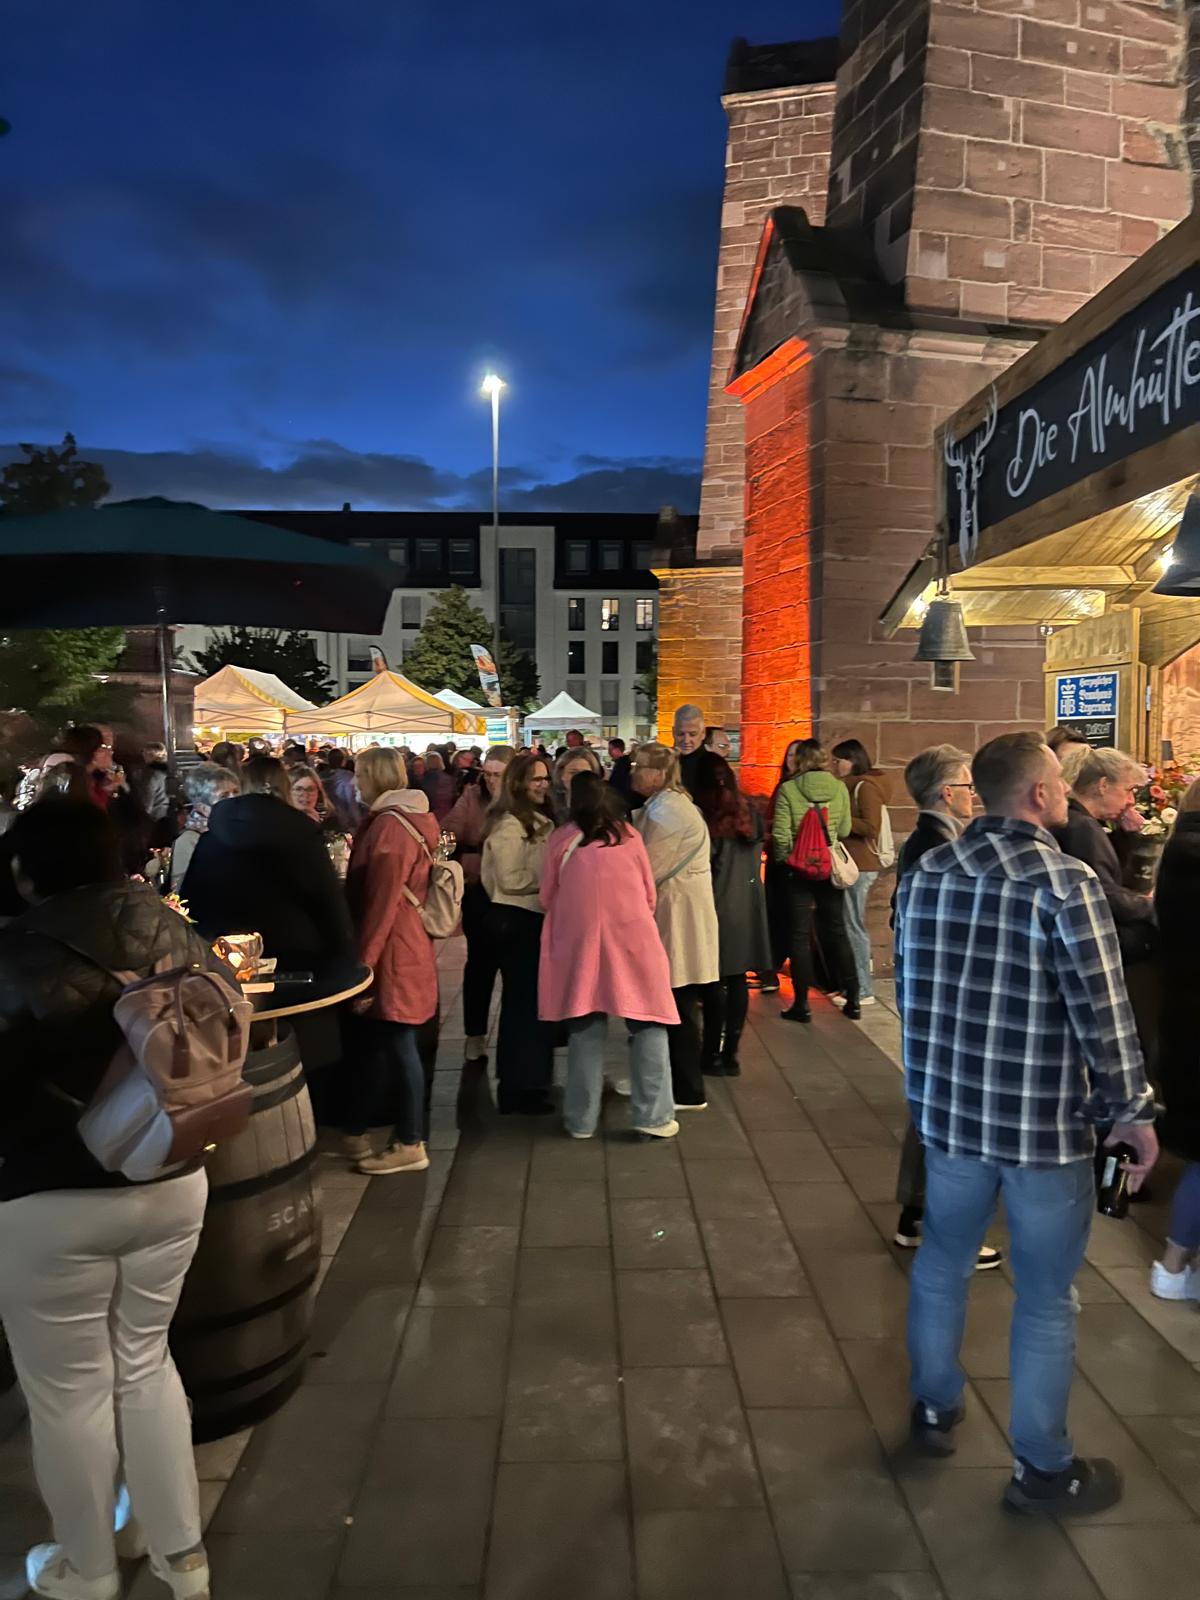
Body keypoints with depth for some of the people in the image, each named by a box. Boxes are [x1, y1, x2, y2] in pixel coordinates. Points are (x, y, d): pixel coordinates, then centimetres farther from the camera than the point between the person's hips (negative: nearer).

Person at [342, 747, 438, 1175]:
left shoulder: (390, 825, -17)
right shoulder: (407, 819, 14)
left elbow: (382, 902, -20)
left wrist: (363, 960, -17)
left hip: (392, 951, -10)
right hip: (406, 944, 10)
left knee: (397, 1045, -1)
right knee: (380, 1042, 14)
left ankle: (409, 1145, 10)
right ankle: (355, 1133, 23)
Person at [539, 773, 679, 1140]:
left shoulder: (562, 839, 1)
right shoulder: (629, 835, 3)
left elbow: (547, 897, 8)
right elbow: (649, 895, 9)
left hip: (580, 941, 1)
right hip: (631, 939, -1)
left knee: (585, 1028, 9)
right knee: (648, 1026, 7)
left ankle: (581, 1119, 16)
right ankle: (652, 1116, 5)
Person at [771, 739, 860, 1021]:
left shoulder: (787, 789, -11)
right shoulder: (839, 787, -2)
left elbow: (781, 833, -13)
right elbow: (844, 830, 4)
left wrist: (783, 859, 5)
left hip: (799, 869, -3)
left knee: (800, 936, 5)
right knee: (837, 932, 14)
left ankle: (801, 1004, 7)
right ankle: (852, 999, 18)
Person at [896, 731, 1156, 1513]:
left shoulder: (925, 872, 0)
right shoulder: (1066, 880, -19)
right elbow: (1104, 1013, -17)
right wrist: (1133, 1109, -3)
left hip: (949, 1106, 5)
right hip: (1044, 1120, -5)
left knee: (943, 1261, 22)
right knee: (1046, 1298, 12)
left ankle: (936, 1408, 41)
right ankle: (1043, 1468, 29)